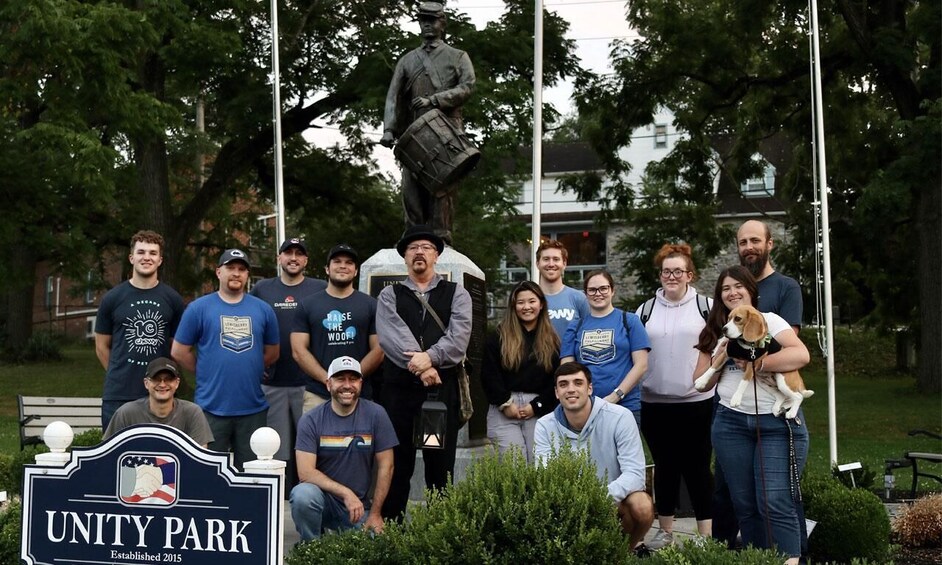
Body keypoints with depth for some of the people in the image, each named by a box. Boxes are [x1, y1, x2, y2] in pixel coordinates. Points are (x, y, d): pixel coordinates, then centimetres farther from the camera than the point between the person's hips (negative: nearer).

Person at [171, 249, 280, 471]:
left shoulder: (263, 309, 7)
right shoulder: (199, 308, 0)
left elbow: (272, 353, 16)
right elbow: (179, 352, 2)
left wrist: (248, 369, 9)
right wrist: (205, 372, 5)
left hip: (253, 409, 3)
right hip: (212, 407, -2)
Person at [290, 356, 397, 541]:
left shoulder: (376, 415, -4)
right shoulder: (311, 420, -6)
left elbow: (385, 467, -1)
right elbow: (305, 472, -14)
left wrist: (375, 513, -3)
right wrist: (345, 493, -23)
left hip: (359, 507, 1)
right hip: (323, 497, -1)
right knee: (303, 494, -33)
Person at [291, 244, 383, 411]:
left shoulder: (370, 305, 11)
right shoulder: (308, 305, 10)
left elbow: (378, 350, 5)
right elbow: (299, 350, 4)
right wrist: (328, 379, -9)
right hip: (317, 395, 0)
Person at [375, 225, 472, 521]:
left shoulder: (456, 294, 10)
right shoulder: (389, 296, 11)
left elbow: (458, 337, -5)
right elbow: (391, 336, -6)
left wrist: (430, 357, -20)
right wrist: (420, 367, -17)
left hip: (443, 389, 0)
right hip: (399, 388, 0)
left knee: (441, 467, 2)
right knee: (397, 466, 3)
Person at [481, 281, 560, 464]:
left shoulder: (552, 341, 12)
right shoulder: (498, 337, 8)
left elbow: (557, 379, 5)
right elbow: (488, 375, 1)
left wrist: (537, 406, -5)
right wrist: (505, 403, -7)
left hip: (539, 412, 1)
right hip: (504, 411, -1)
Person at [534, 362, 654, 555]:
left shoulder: (619, 417, -17)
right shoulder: (545, 426, -9)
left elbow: (634, 473, -22)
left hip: (615, 500, -2)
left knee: (642, 506, -34)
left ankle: (631, 547, 3)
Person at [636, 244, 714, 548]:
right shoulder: (645, 311, 9)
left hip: (697, 402, -3)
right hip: (655, 404, 3)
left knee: (697, 468, 0)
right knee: (664, 468, 12)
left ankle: (707, 534, 6)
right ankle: (665, 531, 22)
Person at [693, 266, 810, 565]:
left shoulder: (769, 321, 3)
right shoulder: (714, 332, 15)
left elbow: (801, 354, -14)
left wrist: (756, 364, -16)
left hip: (778, 422, -4)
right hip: (731, 423, 4)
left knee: (776, 503, -12)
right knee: (744, 505, 6)